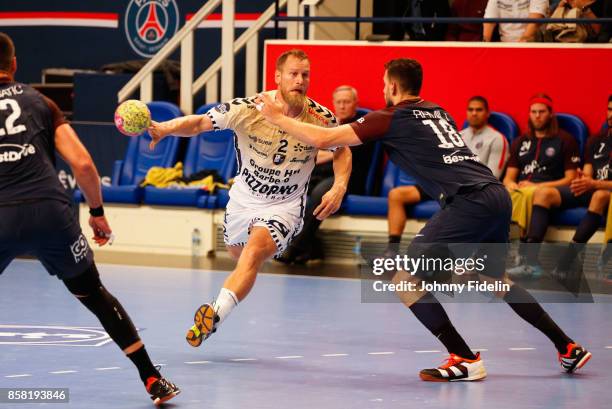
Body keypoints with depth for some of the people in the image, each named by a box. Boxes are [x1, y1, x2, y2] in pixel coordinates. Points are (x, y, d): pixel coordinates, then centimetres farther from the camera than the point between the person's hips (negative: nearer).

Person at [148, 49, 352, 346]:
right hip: (243, 199, 3)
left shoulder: (321, 118, -16)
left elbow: (342, 149, 5)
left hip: (284, 207, -3)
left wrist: (339, 187, -11)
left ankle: (216, 314, -38)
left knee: (254, 252, -29)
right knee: (236, 252, 25)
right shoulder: (249, 110, -21)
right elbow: (200, 122, -24)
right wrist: (164, 128, -43)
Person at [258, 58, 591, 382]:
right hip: (497, 195, 8)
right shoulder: (436, 111, 24)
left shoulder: (390, 118, 3)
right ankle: (569, 349, 29)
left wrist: (277, 117, 14)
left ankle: (465, 361, -6)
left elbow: (323, 139, 0)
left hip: (470, 202, -8)